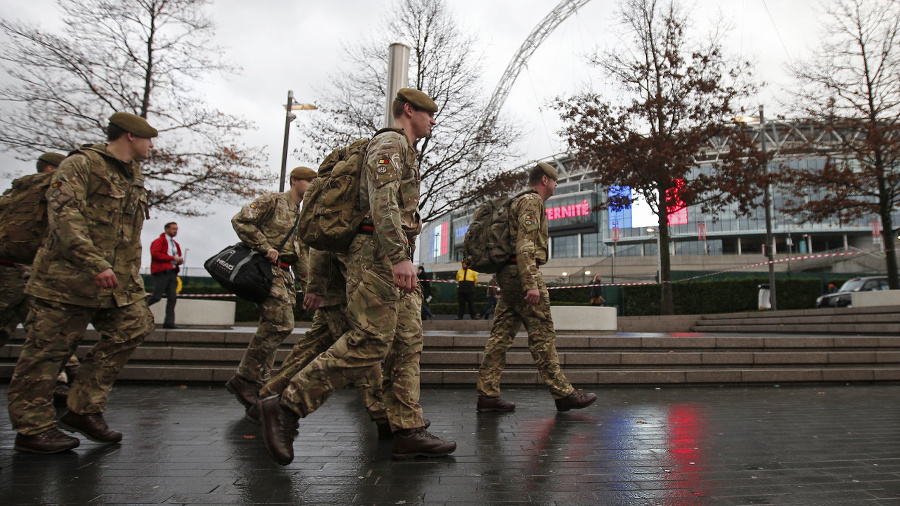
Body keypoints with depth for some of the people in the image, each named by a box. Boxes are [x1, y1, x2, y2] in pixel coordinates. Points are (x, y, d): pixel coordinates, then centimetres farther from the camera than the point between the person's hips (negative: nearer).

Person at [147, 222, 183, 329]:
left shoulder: (175, 244, 25)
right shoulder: (159, 241, 0)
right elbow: (155, 254, -14)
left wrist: (179, 260, 9)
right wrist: (173, 258, -15)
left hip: (172, 273, 7)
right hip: (161, 273, -7)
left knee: (172, 297, -2)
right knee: (157, 297, -8)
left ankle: (169, 322, -3)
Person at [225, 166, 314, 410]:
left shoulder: (302, 218, 25)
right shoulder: (273, 201, 0)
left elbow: (302, 256, 26)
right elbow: (240, 220, -11)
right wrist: (265, 246, -17)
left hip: (284, 274, 9)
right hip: (267, 268, -9)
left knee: (271, 327, 7)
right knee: (281, 323, -19)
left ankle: (258, 387, 14)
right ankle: (243, 378, -11)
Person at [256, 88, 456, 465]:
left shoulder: (406, 152, 30)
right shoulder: (390, 142, -2)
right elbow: (382, 201, -18)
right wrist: (399, 257, -26)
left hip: (394, 260, 10)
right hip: (379, 254, -10)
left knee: (407, 344, 3)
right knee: (369, 342, -15)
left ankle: (408, 432, 4)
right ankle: (286, 407, -9)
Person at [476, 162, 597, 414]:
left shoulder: (519, 202, 26)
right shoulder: (532, 201, -6)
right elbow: (525, 244, -18)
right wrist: (531, 284, -24)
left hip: (507, 275, 10)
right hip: (521, 273, -10)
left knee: (502, 334, 5)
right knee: (543, 335, -6)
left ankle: (488, 394, 5)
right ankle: (563, 393, 1)